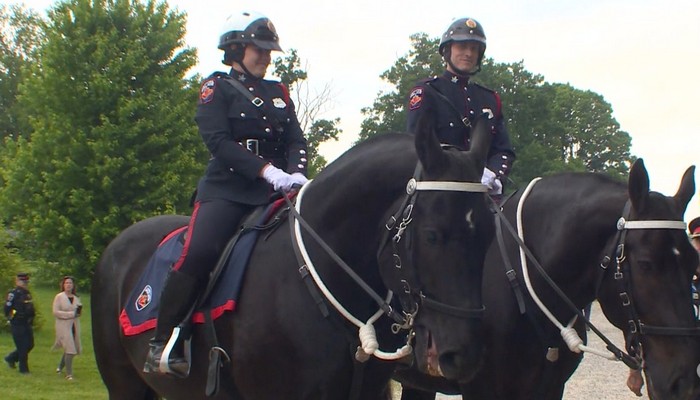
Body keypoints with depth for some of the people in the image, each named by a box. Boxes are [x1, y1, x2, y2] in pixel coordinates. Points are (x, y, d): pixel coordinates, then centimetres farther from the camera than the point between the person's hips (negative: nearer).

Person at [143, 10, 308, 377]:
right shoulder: (217, 88, 5)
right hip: (227, 189, -6)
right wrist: (267, 170, -23)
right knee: (199, 252, -29)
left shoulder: (278, 93, 21)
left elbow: (296, 140, 11)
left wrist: (296, 173, -13)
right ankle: (163, 344, -19)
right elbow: (219, 141, -10)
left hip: (274, 191, 6)